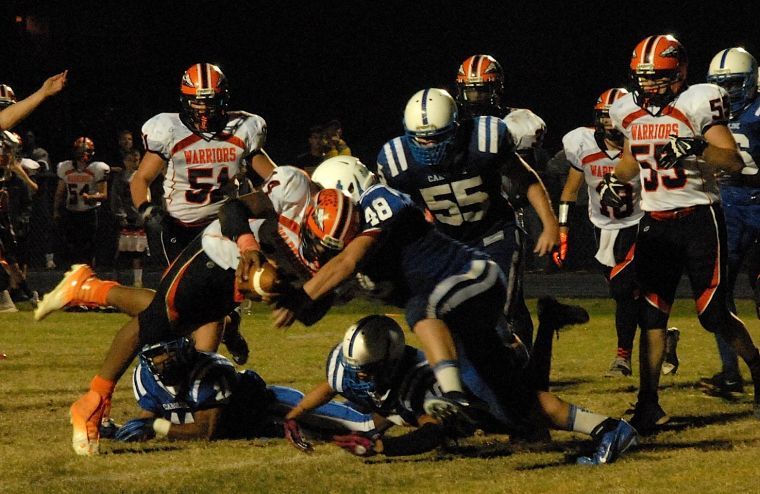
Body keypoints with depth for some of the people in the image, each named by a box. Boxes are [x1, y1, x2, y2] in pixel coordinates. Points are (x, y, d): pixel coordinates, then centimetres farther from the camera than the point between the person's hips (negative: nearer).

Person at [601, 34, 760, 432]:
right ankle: (649, 405, 1)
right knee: (651, 316, -1)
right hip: (655, 224, 5)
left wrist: (698, 147, -34)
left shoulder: (696, 104, -11)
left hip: (698, 219, -5)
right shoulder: (629, 112, 7)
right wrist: (614, 180, 8)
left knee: (713, 313, -5)